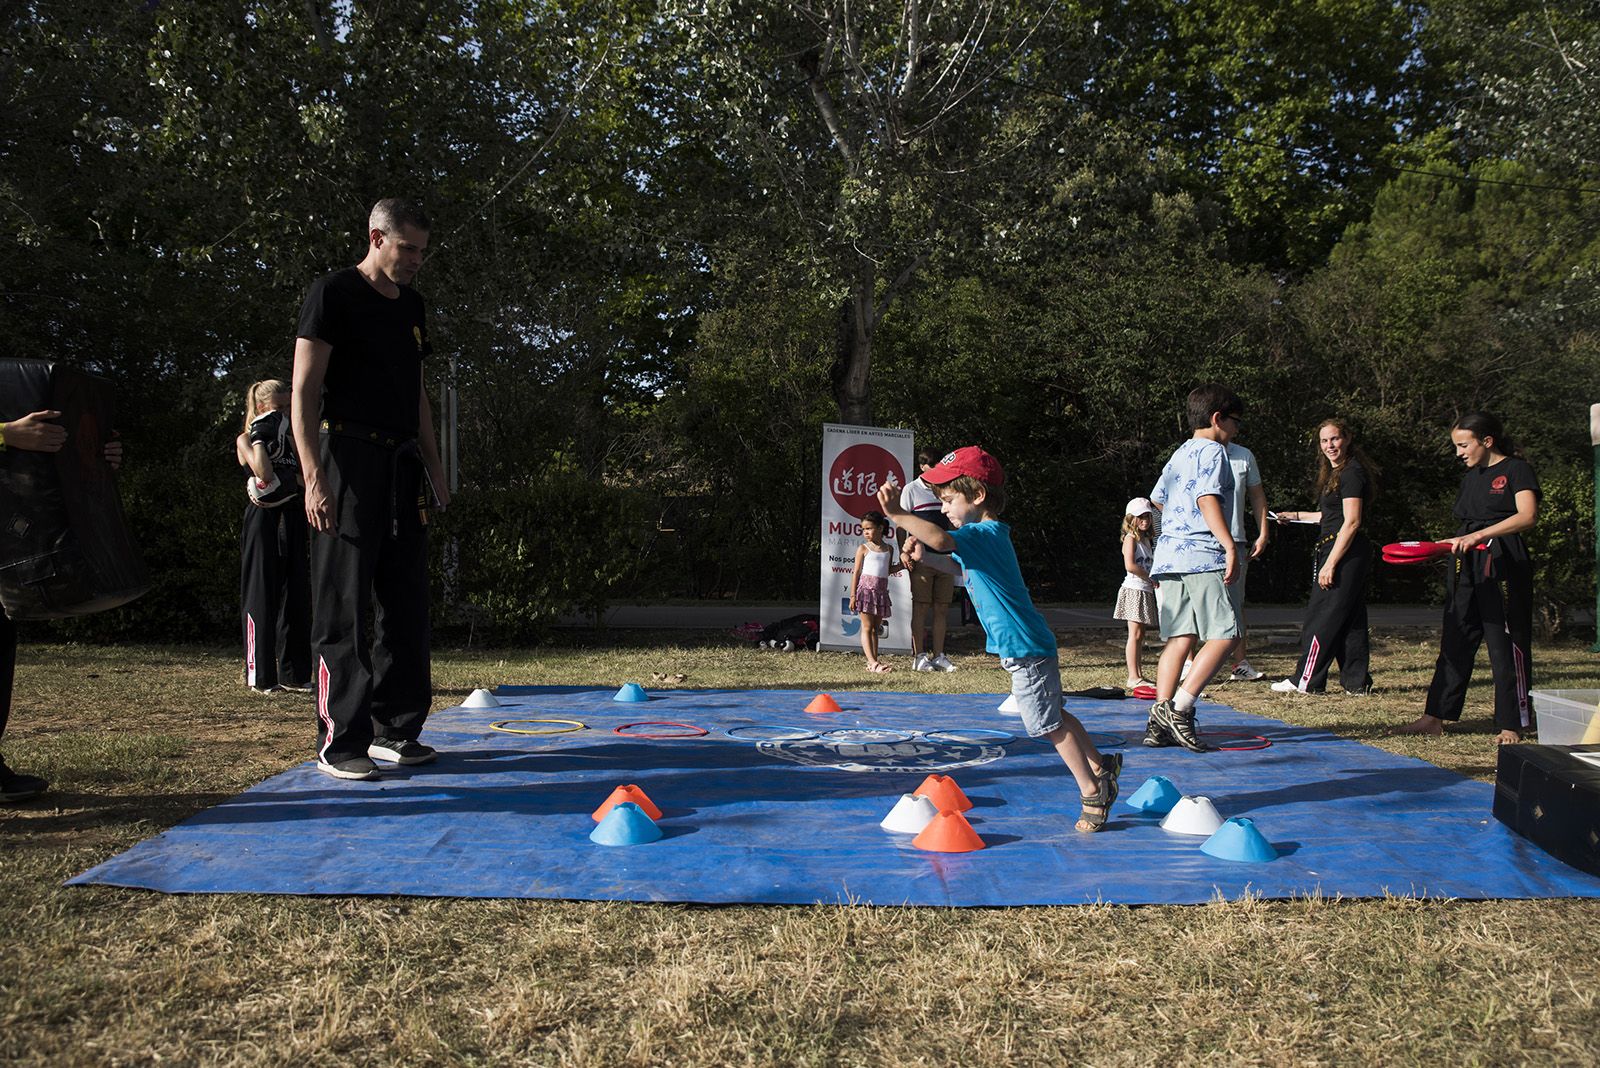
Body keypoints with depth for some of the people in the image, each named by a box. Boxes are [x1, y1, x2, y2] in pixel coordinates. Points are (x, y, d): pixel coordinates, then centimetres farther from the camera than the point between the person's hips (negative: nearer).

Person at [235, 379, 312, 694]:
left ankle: (293, 673, 12)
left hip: (291, 518, 6)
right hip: (262, 519, -6)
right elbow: (264, 474, -20)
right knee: (261, 596, -4)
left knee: (295, 596, 6)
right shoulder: (246, 440, -1)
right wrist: (260, 442, -19)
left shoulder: (290, 440, 18)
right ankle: (260, 676, 0)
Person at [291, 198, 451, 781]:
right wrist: (313, 476, -19)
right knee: (344, 607, -5)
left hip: (402, 465, 8)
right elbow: (304, 391, -10)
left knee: (405, 601, 9)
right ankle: (339, 743, 1)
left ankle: (394, 729, 18)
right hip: (351, 459, -7)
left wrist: (433, 468, 18)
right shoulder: (334, 293, -4)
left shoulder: (411, 304, 18)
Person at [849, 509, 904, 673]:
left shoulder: (888, 549, 11)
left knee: (875, 628, 8)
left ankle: (874, 662, 10)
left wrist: (902, 564, 3)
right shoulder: (863, 548, -1)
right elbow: (856, 572, -2)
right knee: (867, 627, -6)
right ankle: (872, 662, -13)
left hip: (881, 591, 5)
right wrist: (853, 595, -7)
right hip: (866, 589, -5)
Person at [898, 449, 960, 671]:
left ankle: (938, 655, 13)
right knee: (920, 607, -3)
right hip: (921, 558, -5)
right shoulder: (911, 490, 0)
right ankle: (918, 656, 1)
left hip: (945, 557, 5)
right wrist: (903, 552, -12)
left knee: (942, 608, 6)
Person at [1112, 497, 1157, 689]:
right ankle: (1133, 677, -8)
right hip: (1134, 589, -8)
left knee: (1140, 635, 10)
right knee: (1135, 635, -9)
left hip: (1145, 591, 8)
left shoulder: (1147, 539, 17)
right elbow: (1130, 566, -21)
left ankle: (1139, 674, 15)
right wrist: (1151, 578, -15)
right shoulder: (1130, 538, -9)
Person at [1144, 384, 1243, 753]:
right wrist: (1230, 545, -22)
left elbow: (1157, 498, 28)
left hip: (1167, 556, 9)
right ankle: (1180, 708, -16)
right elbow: (1208, 499, -17)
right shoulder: (1212, 451, -3)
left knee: (1179, 636, 7)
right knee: (1224, 634, -8)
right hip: (1202, 557, -9)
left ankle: (1159, 723, 2)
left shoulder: (1178, 455, 23)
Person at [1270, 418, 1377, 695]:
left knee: (1321, 617, -5)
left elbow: (1351, 522, -19)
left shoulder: (1351, 473, -13)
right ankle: (1357, 681, 14)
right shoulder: (1337, 474, 18)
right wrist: (1297, 516, 33)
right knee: (1351, 619, 10)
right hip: (1350, 556, 10)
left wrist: (1330, 564, -22)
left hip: (1344, 552, -10)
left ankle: (1306, 680, 1)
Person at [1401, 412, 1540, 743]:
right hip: (1467, 566, 8)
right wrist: (1454, 542, 6)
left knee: (1506, 642, -4)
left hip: (1504, 564, -8)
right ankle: (1435, 717, 13)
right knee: (1455, 640, 9)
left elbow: (1528, 516, -21)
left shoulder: (1516, 469, -6)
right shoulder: (1471, 476, 17)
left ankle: (1513, 725, 4)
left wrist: (1479, 535, -28)